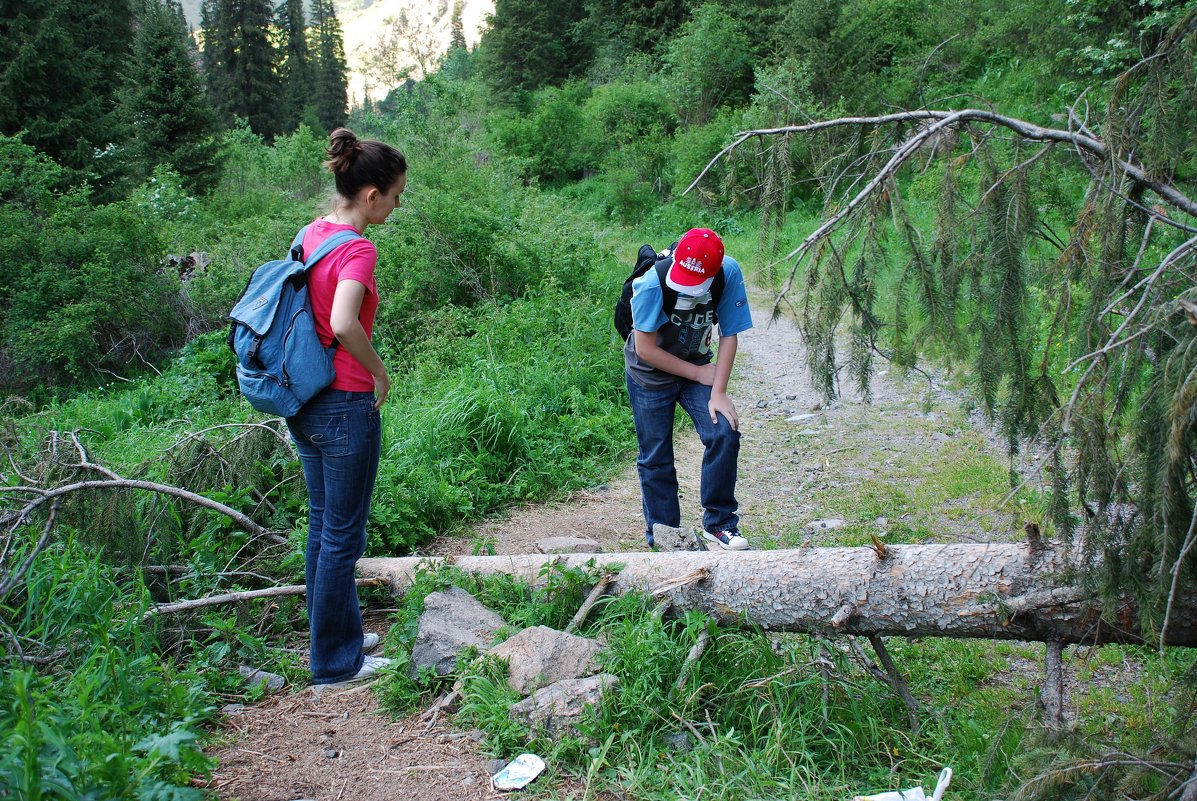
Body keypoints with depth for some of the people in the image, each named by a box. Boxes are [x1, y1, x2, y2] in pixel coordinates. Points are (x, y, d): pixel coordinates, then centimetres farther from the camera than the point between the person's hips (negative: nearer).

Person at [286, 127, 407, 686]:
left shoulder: (312, 234, 6)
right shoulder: (358, 250, -19)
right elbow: (343, 323, -35)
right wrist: (379, 372, -18)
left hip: (303, 402, 9)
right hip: (345, 405, -9)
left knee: (322, 523, 20)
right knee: (343, 535, 5)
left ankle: (335, 635, 36)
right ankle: (335, 663, 19)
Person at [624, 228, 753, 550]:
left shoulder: (729, 274, -21)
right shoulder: (652, 285, -29)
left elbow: (728, 335, -12)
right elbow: (645, 349, -22)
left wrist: (719, 392, -17)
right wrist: (699, 374, -15)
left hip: (699, 369, 3)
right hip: (650, 376, -2)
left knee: (724, 434, -15)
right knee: (656, 459, 3)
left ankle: (718, 522, 2)